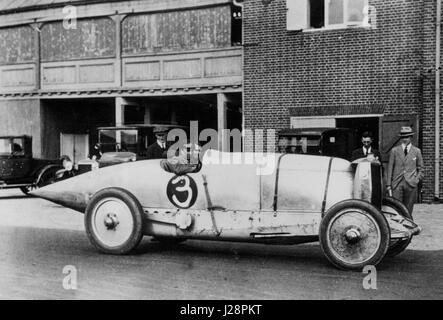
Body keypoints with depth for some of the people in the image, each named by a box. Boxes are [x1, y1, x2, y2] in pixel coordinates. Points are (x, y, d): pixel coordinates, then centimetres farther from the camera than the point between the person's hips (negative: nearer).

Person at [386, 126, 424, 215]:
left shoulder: (417, 151, 9)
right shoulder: (394, 151, 8)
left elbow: (420, 168, 15)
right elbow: (390, 168, 7)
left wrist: (417, 179, 0)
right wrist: (389, 184, 2)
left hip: (411, 184, 1)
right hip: (397, 184, 0)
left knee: (408, 210, 2)